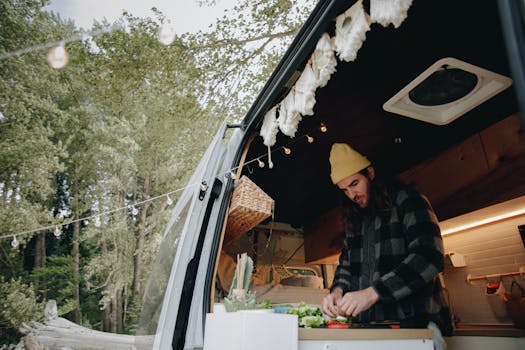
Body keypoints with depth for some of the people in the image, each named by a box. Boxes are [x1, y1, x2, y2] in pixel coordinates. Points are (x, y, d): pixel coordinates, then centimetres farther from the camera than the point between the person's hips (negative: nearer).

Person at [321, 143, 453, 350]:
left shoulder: (405, 199, -4)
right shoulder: (354, 220, 14)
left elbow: (429, 256, -16)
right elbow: (346, 263, 18)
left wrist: (372, 293, -23)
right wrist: (338, 289, -4)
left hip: (413, 319, -5)